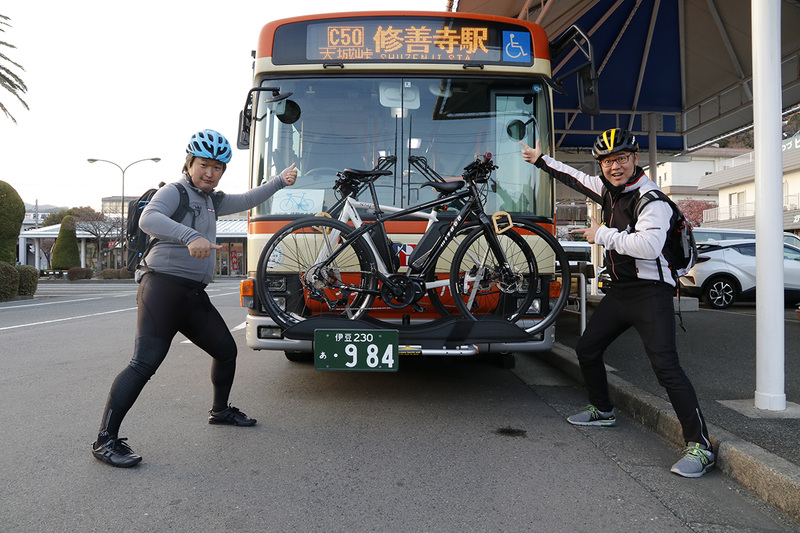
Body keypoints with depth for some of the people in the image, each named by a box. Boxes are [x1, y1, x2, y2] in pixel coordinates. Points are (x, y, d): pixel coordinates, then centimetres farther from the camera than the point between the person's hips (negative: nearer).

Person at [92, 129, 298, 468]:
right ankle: (105, 440, -10)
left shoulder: (211, 200, 20)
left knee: (226, 350, 13)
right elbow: (149, 218, -23)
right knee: (145, 363, -15)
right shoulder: (175, 192, -5)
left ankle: (220, 410, 34)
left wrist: (279, 182, 18)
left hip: (194, 294, 9)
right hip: (163, 286, -9)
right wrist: (190, 236, -38)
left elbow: (246, 201, 25)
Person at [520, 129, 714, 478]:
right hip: (619, 291, 9)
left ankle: (700, 445, -11)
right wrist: (540, 160, 32)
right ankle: (603, 410, 37)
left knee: (665, 366, -18)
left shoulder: (651, 198, -18)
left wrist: (602, 234, -22)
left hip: (650, 293, -9)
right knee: (587, 350, 17)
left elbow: (650, 244, -34)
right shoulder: (609, 190, 7)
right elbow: (577, 179, 25)